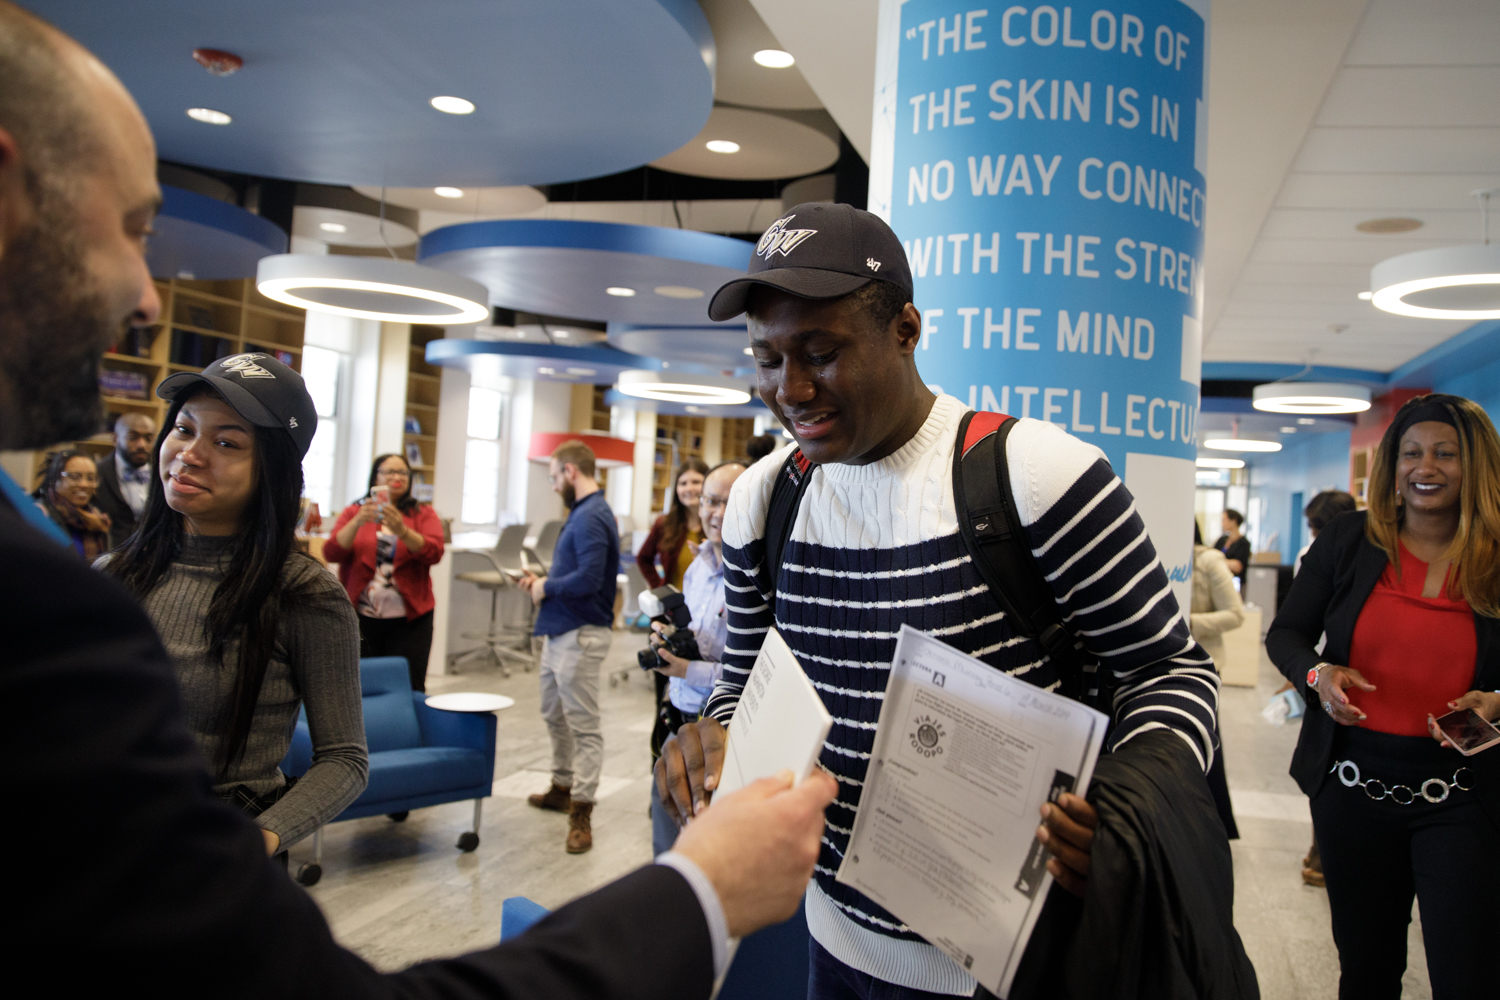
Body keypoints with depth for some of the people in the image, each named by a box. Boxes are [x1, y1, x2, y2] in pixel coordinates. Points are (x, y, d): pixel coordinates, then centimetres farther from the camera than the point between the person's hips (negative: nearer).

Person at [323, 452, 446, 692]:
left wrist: (401, 530, -22)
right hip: (360, 617, 1)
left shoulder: (423, 514, 9)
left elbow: (434, 553, -6)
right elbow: (331, 553, -1)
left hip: (408, 620, 0)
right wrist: (358, 522, -16)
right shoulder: (354, 512, 11)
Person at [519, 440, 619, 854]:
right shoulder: (580, 513, 14)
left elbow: (589, 578, -28)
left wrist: (547, 587, -13)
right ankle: (563, 786, 37)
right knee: (555, 715, 22)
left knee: (584, 726, -3)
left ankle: (581, 811, 2)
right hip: (558, 633, 11)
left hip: (579, 636, -11)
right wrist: (541, 581, 8)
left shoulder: (591, 517, -19)